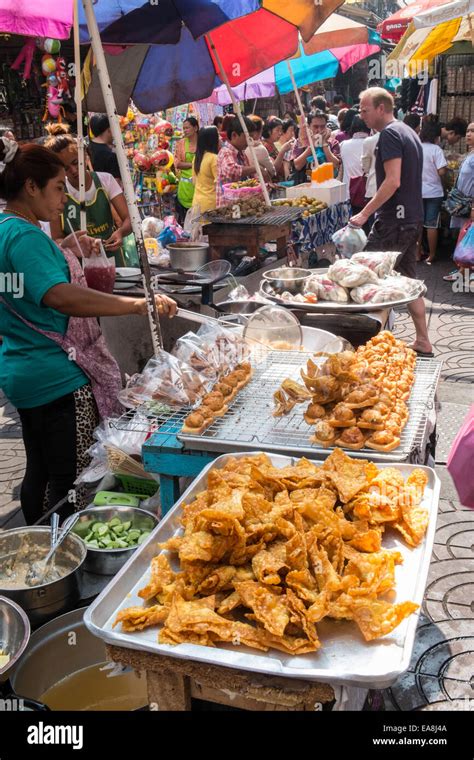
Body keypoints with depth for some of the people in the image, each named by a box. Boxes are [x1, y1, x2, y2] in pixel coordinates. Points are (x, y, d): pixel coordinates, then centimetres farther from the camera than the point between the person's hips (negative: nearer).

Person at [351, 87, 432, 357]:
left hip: (394, 220, -10)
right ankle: (423, 343, 17)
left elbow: (393, 181, -21)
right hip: (413, 218, 10)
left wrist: (364, 213, -18)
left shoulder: (390, 134, -12)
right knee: (408, 281, 13)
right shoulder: (408, 132, 18)